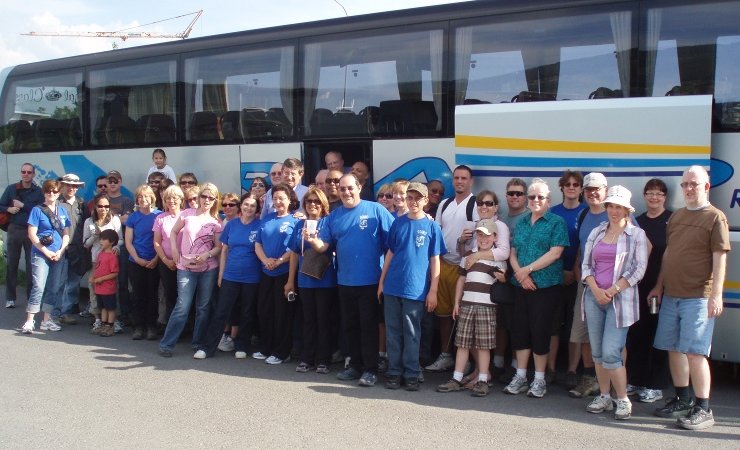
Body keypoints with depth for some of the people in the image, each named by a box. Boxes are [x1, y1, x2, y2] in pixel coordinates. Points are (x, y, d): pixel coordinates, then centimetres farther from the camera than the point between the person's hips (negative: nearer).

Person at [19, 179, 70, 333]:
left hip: (58, 256, 5)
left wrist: (61, 251, -3)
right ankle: (29, 321, -8)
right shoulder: (37, 210, -1)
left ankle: (47, 320, 16)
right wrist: (46, 252, -10)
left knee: (54, 289, 7)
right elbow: (32, 234, -6)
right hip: (41, 255, -5)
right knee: (38, 287, -12)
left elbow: (66, 234, 11)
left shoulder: (62, 211, 12)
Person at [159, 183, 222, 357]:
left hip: (209, 269, 2)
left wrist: (207, 255, -14)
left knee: (204, 308, 8)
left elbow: (219, 246, 4)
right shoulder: (187, 214, 1)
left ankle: (198, 342, 22)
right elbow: (174, 232, 11)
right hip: (186, 268, -2)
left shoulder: (216, 222, 3)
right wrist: (174, 249, -2)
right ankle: (166, 344, 3)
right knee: (182, 307, -7)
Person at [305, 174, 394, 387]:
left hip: (370, 280, -5)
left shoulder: (375, 210, -6)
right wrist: (313, 240, -20)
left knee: (368, 325, 1)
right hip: (345, 281, 5)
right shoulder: (334, 216, 8)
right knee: (350, 326, 14)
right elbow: (323, 245, 2)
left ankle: (370, 369, 10)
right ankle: (355, 365, 26)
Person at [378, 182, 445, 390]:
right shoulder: (398, 223, 8)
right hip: (392, 287, 3)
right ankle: (394, 372, 18)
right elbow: (390, 253, 12)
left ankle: (411, 374, 14)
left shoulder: (432, 226, 0)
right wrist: (381, 282, 9)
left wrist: (433, 291, -5)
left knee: (412, 334, 4)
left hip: (416, 289, -3)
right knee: (393, 332, 8)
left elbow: (435, 260, 0)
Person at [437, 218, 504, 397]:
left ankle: (482, 381, 7)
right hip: (466, 304, 4)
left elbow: (504, 282, 5)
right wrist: (457, 302, 14)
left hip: (487, 306, -3)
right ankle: (457, 379, 11)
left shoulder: (499, 258, 5)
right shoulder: (468, 256, 16)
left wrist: (500, 276, -16)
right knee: (462, 343, 5)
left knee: (483, 345, -1)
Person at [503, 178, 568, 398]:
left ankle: (539, 380, 13)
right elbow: (513, 253, 10)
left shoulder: (556, 222, -2)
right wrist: (520, 274, -8)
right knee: (520, 329, 8)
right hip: (521, 285, 5)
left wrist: (528, 269, -14)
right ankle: (520, 376, 20)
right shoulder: (521, 222, 13)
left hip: (545, 286, -5)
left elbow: (555, 253, -13)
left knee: (539, 330, 0)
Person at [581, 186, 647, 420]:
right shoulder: (596, 233, 13)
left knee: (611, 352, -12)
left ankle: (623, 401, 1)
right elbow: (586, 264, 10)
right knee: (597, 352, 7)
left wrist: (613, 290, -12)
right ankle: (604, 397, 19)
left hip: (621, 298, -5)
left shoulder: (636, 234, 0)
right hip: (594, 296, 5)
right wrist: (595, 289, -6)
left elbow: (639, 269, -6)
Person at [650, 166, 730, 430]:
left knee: (694, 352, -8)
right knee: (674, 349, 11)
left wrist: (716, 294, -16)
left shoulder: (715, 217, -5)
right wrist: (659, 286, 17)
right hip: (671, 295, 7)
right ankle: (682, 401, 24)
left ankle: (703, 409, 1)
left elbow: (720, 259, -10)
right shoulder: (676, 217, 15)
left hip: (698, 297, -7)